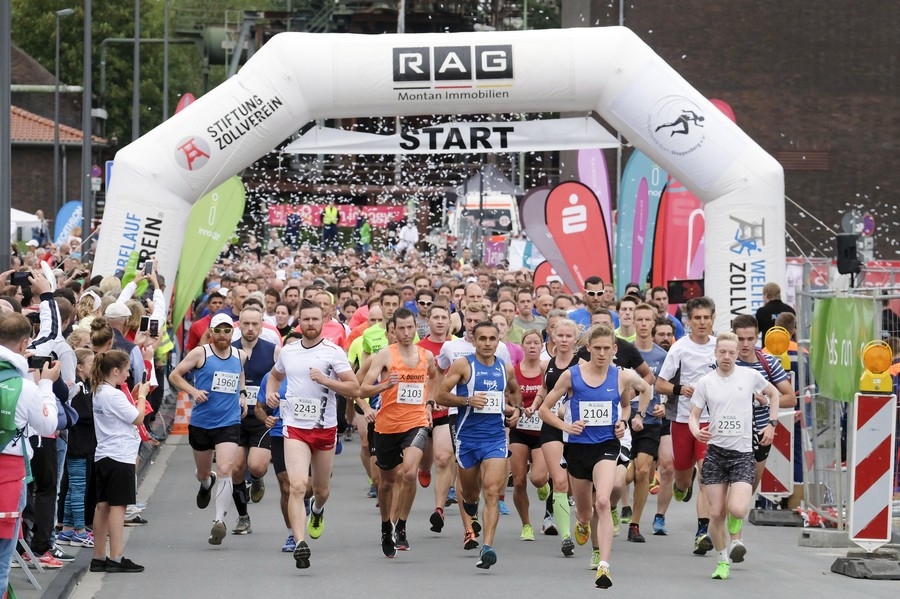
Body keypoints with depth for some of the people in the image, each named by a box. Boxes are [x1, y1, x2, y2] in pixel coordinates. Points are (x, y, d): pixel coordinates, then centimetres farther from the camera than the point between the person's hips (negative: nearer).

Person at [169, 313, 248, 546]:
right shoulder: (200, 353, -5)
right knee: (203, 472, 17)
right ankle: (206, 483, 55)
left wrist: (242, 394, 12)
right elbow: (174, 375, -1)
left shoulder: (240, 356, 5)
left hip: (229, 423, 0)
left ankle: (219, 520, -17)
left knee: (225, 471, -18)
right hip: (201, 422, 0)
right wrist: (193, 391, -15)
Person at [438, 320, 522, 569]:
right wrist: (468, 400, -19)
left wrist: (516, 409, 9)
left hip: (495, 438, 1)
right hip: (468, 436, -1)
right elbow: (441, 395, -6)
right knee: (470, 494, 15)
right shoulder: (463, 365, -4)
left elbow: (515, 391, 28)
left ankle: (487, 547, -23)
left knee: (492, 493, -16)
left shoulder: (506, 368, 7)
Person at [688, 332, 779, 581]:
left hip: (743, 453, -1)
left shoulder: (750, 376, 2)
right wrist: (696, 430, -17)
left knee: (736, 510, -18)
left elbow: (773, 393, 20)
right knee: (716, 513, -1)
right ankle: (723, 560, 19)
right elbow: (694, 415, 5)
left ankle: (735, 527, 19)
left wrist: (772, 424, 12)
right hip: (715, 451, 1)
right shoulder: (705, 382, 2)